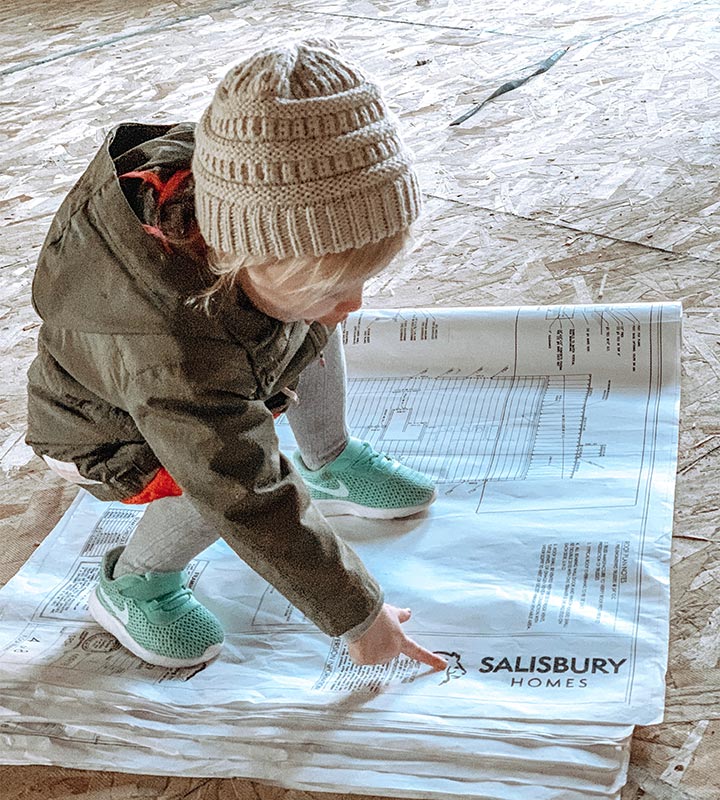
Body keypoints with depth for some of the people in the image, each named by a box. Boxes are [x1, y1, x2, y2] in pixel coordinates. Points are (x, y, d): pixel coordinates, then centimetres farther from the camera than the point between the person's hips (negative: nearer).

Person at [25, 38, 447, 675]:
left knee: (310, 333, -3)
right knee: (236, 479, -30)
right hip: (108, 436, -7)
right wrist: (357, 616, -30)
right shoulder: (180, 369, -48)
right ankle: (131, 585, -4)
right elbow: (259, 512, -39)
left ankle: (332, 467, 21)